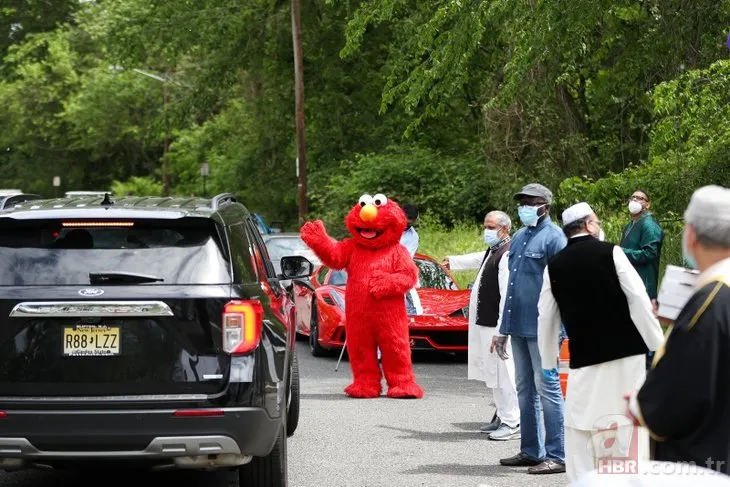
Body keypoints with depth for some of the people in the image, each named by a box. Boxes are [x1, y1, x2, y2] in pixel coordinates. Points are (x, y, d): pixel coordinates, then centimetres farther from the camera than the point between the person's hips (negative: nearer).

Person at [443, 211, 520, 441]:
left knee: (503, 374, -9)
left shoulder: (507, 255, -17)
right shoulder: (493, 251, 16)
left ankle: (512, 422, -6)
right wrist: (454, 261, 58)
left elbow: (508, 294, -22)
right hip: (486, 324, 11)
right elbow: (478, 259, 40)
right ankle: (502, 416, 25)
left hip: (498, 326, -11)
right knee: (494, 373, 16)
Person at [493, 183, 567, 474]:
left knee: (547, 387, -5)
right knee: (525, 389, 12)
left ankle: (556, 456, -2)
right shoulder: (519, 237, 16)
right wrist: (503, 329, 19)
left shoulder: (553, 237, -9)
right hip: (519, 327, 8)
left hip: (541, 329, -8)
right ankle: (531, 451, 20)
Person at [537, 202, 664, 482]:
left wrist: (548, 363, 19)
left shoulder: (555, 266, 5)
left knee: (580, 430, 8)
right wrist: (657, 344, -3)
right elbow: (639, 300, -9)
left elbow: (546, 318, 9)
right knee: (629, 425, 2)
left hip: (584, 358, 2)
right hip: (625, 353, -2)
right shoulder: (610, 252, -4)